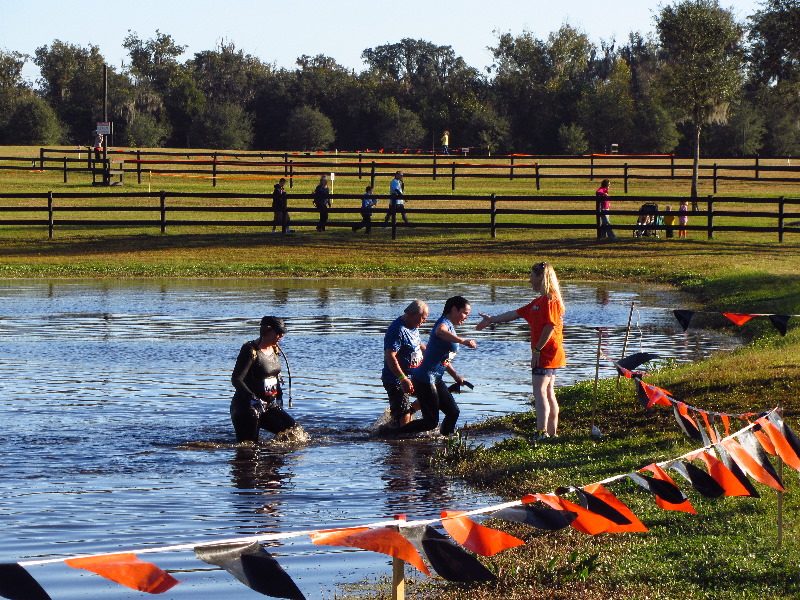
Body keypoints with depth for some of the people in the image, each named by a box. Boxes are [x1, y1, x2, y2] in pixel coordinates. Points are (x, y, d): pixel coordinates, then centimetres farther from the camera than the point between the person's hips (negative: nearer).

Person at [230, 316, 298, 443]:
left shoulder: (274, 349, 9)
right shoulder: (251, 351, -15)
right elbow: (236, 379, -20)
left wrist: (279, 397, 14)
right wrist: (252, 398, -30)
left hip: (269, 406, 7)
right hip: (245, 407, -7)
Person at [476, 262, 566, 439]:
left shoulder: (550, 300, -13)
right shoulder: (540, 301, 20)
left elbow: (550, 326, -21)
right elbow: (516, 313, 26)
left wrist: (537, 349, -19)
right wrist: (492, 319, 31)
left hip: (546, 353, -10)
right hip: (545, 356, 10)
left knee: (539, 390, -15)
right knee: (548, 394, 11)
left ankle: (542, 432, -24)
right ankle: (552, 433, 14)